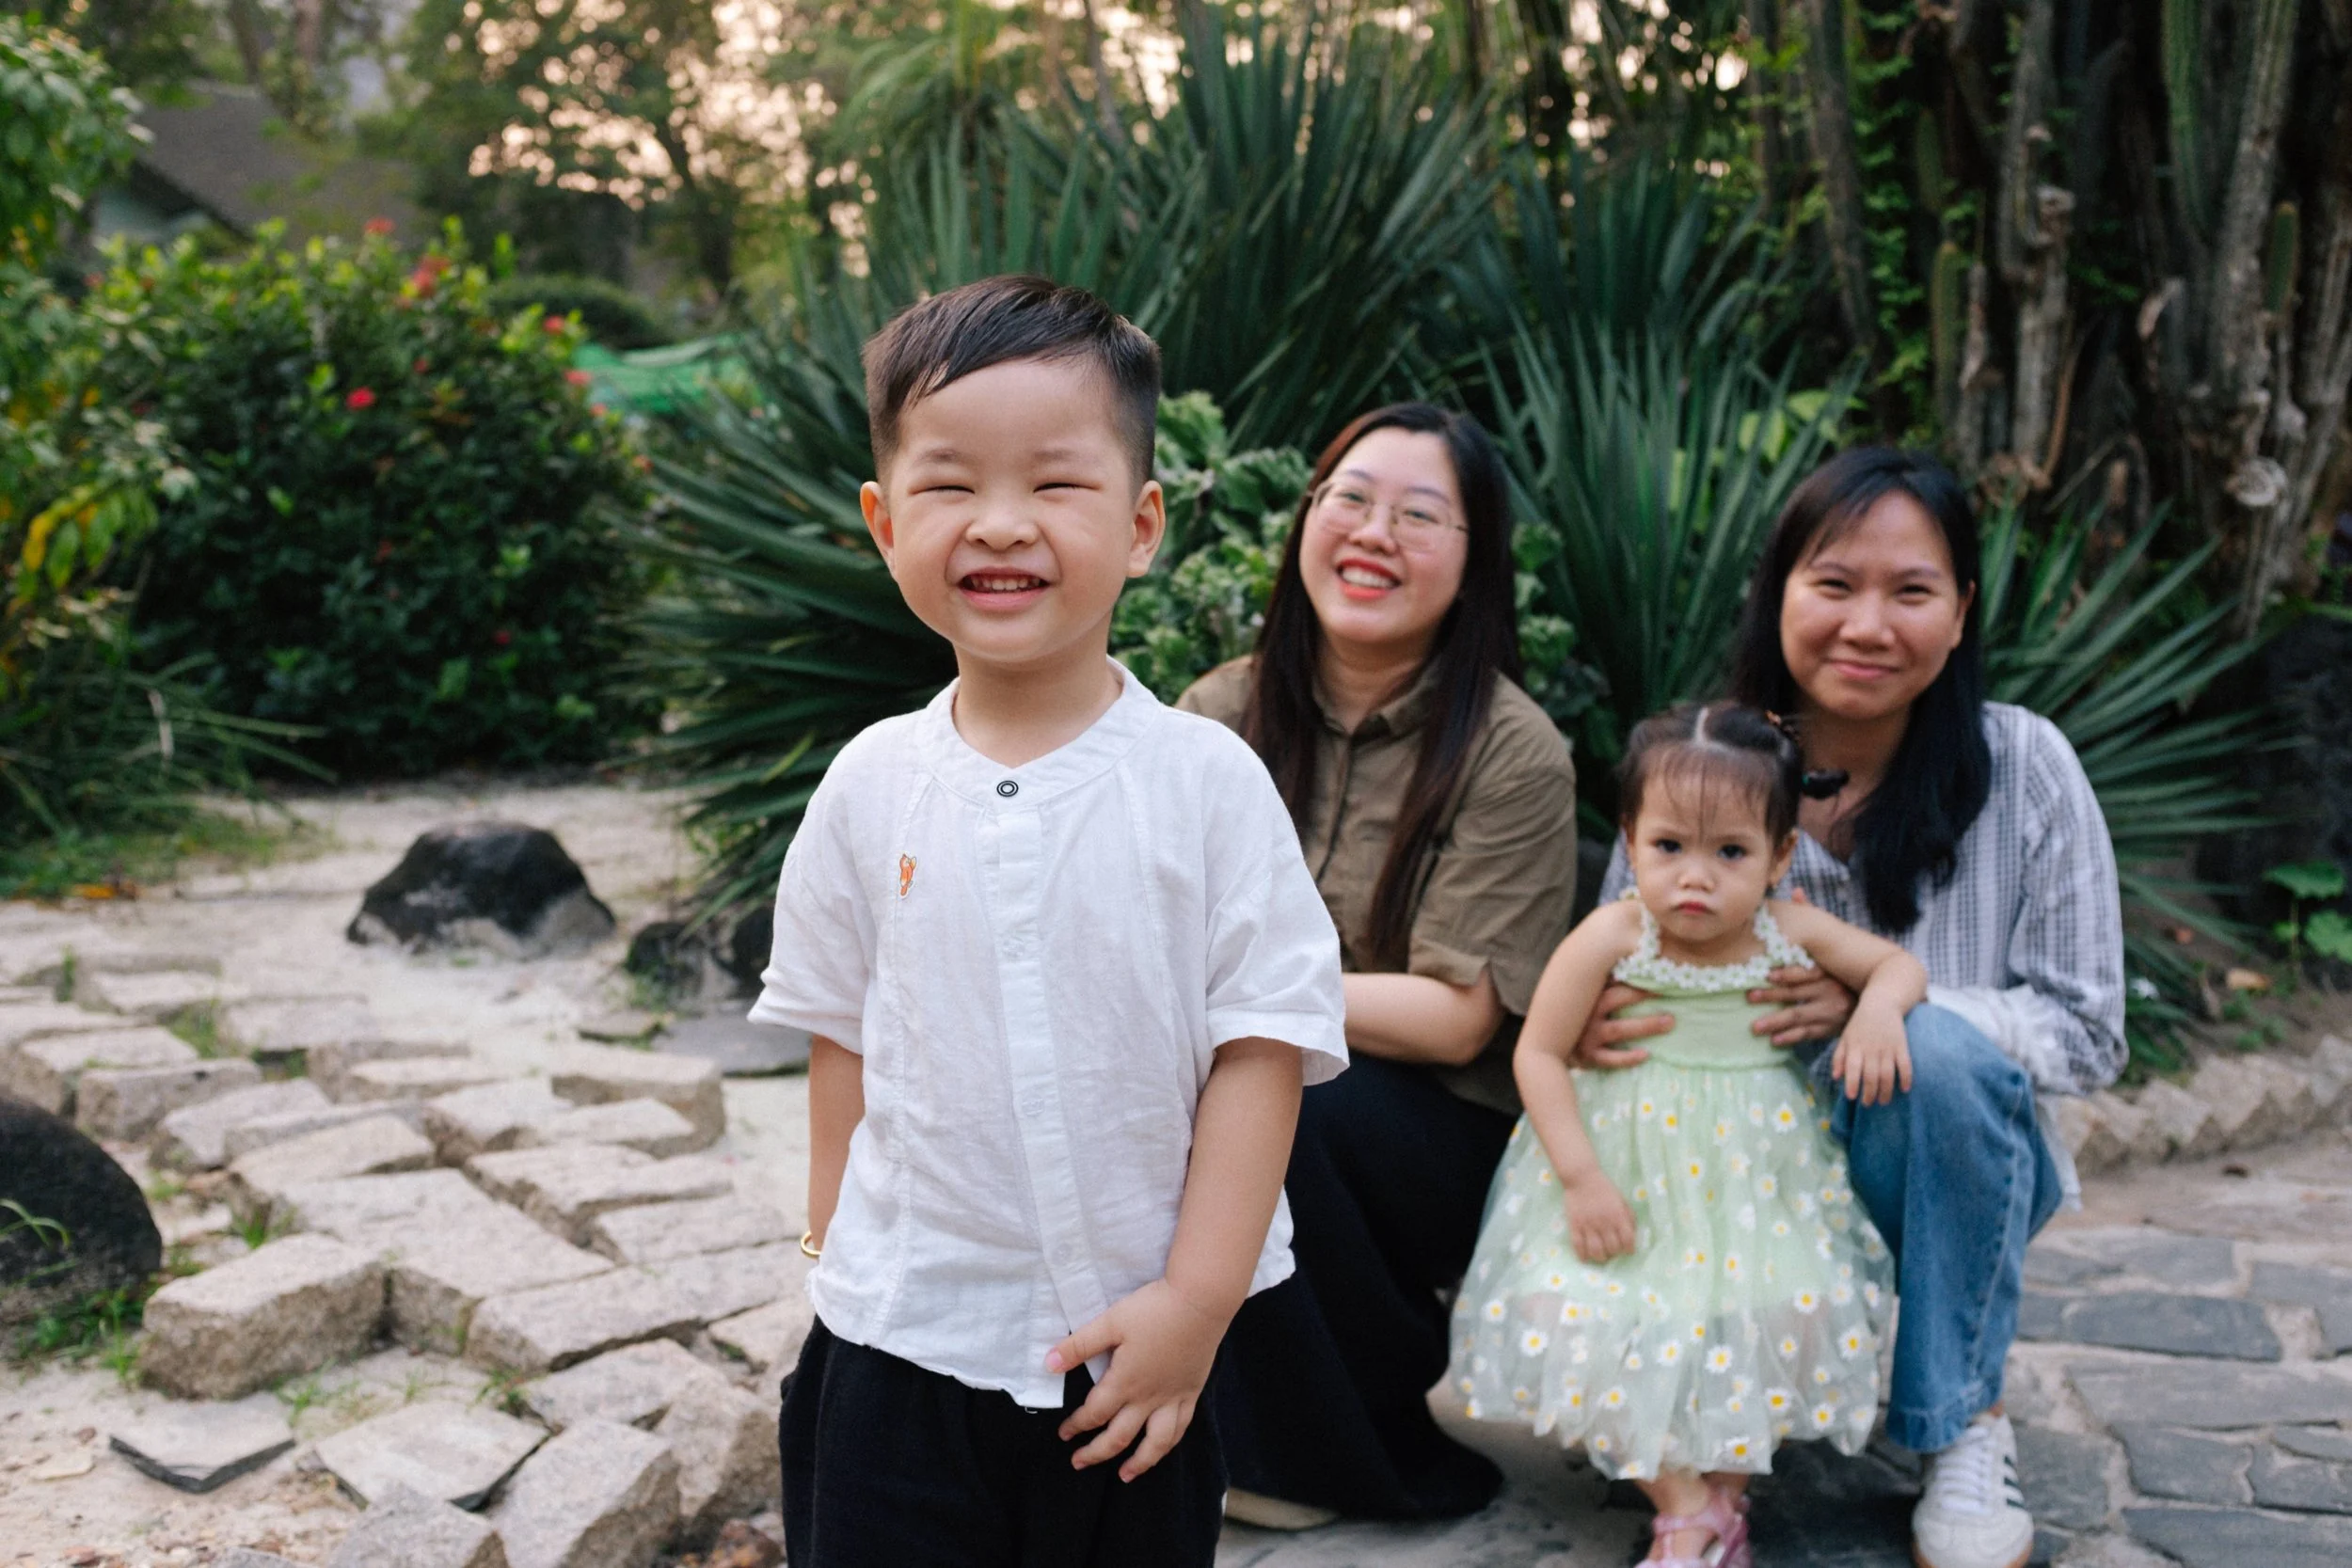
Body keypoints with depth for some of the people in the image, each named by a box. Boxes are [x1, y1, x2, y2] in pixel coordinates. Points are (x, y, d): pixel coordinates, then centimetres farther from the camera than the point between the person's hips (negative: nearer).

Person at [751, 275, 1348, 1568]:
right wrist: (837, 1255, 7)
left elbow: (1261, 1044, -10)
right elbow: (843, 1041, 7)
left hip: (1139, 1355, -1)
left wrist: (1197, 1298, -13)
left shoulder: (1207, 781, -10)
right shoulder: (871, 784, -2)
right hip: (900, 1347, 2)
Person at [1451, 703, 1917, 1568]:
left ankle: (1725, 1485, 10)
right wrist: (1581, 1177, -16)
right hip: (1626, 1172, -2)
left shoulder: (1793, 933, -6)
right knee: (1570, 1314, -17)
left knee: (1794, 1309, -14)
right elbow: (1539, 1051, -10)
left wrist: (1878, 1011, -16)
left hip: (1752, 1180, 2)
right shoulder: (1611, 938, -14)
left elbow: (1900, 963, 8)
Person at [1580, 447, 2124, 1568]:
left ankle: (1967, 1430, -12)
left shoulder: (2022, 768, -10)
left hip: (1947, 1178, 0)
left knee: (1939, 1047, -34)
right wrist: (1586, 1029, -27)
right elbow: (1604, 995, -1)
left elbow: (2087, 1033, -9)